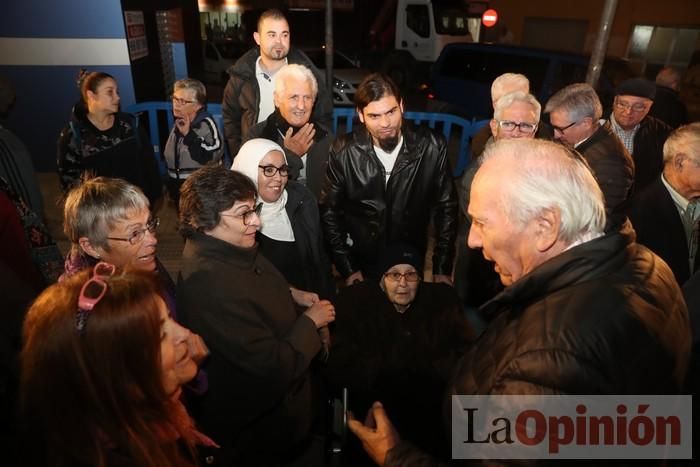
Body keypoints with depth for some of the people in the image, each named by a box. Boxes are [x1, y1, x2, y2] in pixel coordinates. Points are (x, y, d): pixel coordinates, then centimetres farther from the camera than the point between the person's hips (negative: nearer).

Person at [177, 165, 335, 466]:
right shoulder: (210, 283, -38)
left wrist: (292, 294, -2)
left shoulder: (230, 247, -9)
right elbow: (275, 367, -33)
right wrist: (310, 322, -19)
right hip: (259, 422, -8)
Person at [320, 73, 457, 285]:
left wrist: (442, 269, -5)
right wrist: (347, 268, -6)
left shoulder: (431, 147, -16)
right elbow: (329, 211, -6)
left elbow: (445, 208, -7)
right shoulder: (344, 152, -17)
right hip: (361, 263, -1)